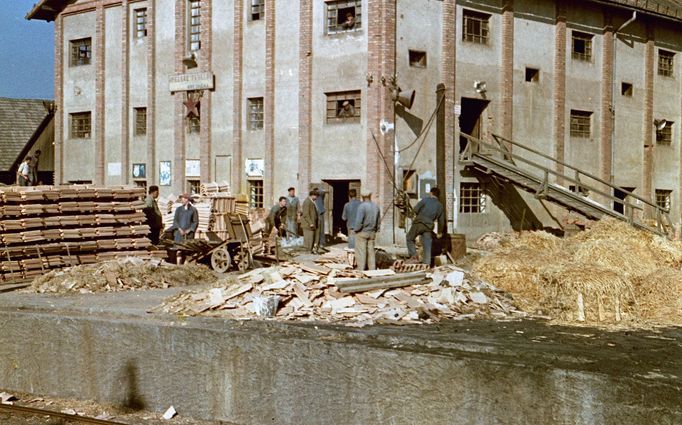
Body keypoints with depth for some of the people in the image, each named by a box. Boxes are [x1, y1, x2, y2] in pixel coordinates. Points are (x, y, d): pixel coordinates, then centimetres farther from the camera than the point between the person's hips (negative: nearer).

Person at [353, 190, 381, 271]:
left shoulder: (362, 206, -16)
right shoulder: (376, 206, 5)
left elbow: (359, 221, -19)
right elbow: (379, 221, 11)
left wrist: (356, 229, -5)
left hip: (362, 232, -6)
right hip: (372, 233, 6)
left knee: (361, 252, -2)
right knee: (371, 252, 11)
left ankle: (361, 271, -3)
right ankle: (372, 270, 12)